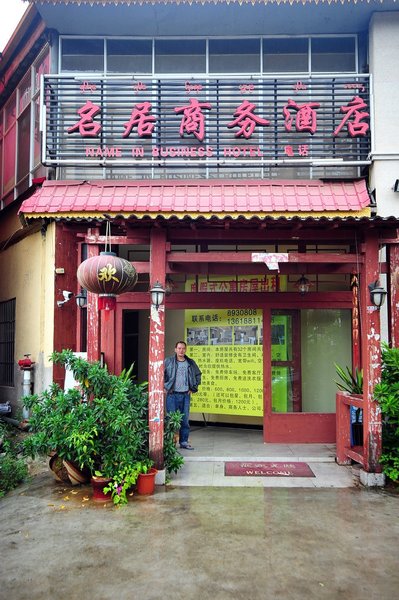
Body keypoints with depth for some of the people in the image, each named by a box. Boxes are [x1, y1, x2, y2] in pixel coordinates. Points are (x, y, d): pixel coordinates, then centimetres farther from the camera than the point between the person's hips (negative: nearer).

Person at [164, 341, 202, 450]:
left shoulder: (191, 363, 9)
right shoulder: (168, 361, -2)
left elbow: (198, 375, 21)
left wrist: (194, 388, 14)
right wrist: (164, 387, -3)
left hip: (185, 395, 3)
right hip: (172, 395, -3)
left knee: (185, 419, 7)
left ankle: (184, 441, 17)